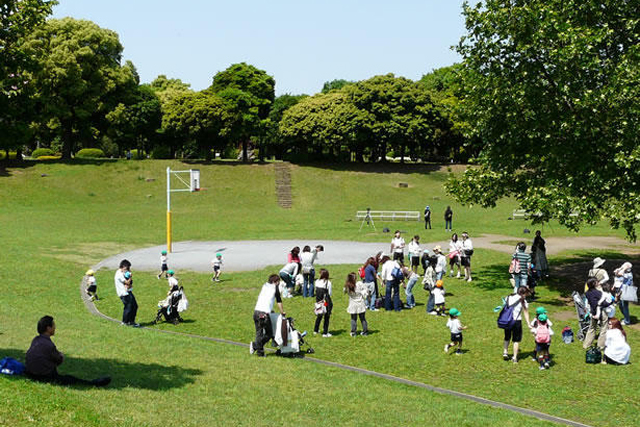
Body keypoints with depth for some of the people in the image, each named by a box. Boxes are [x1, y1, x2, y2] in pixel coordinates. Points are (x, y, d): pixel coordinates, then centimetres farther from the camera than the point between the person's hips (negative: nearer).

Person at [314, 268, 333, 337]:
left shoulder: (317, 281, -4)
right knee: (326, 317, 6)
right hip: (326, 302, -5)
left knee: (319, 316, 22)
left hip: (319, 301, 5)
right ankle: (325, 333, 7)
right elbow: (330, 293, -11)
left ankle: (316, 330, 33)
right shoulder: (328, 282, -15)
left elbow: (316, 290, 2)